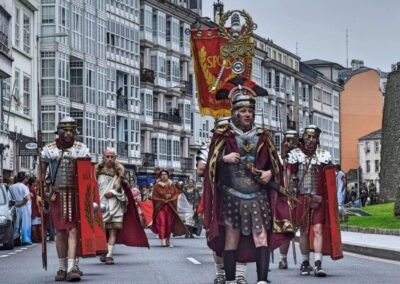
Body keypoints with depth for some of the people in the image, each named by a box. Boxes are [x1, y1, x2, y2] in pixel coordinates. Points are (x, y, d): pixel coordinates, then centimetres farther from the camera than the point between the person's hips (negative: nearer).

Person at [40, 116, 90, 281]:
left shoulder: (81, 149, 5)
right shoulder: (48, 150, 7)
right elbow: (42, 173, 10)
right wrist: (40, 194, 2)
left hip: (76, 194, -1)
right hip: (56, 195, 1)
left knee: (73, 230, -8)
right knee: (60, 231, 4)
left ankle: (72, 267, -13)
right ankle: (62, 268, 13)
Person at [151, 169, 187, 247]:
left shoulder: (172, 185, 12)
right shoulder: (157, 185, 3)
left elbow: (176, 193, 9)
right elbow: (154, 197, 0)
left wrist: (170, 197, -7)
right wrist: (163, 199, -9)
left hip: (170, 206, 3)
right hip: (160, 206, -3)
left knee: (169, 222, 3)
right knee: (161, 221, -17)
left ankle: (168, 239, 15)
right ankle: (162, 239, -24)